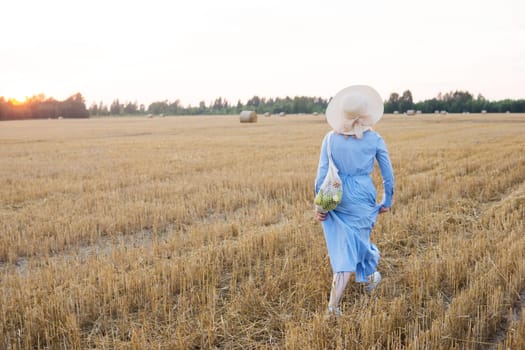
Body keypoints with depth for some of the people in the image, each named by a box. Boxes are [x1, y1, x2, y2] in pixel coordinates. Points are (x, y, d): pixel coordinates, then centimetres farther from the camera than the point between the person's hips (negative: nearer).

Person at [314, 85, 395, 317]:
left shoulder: (331, 138, -5)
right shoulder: (374, 139, -5)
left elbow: (322, 173, -3)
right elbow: (388, 174, 2)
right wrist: (387, 201, 16)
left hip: (335, 199, 1)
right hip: (362, 200, -1)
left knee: (341, 247, 16)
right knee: (354, 247, 13)